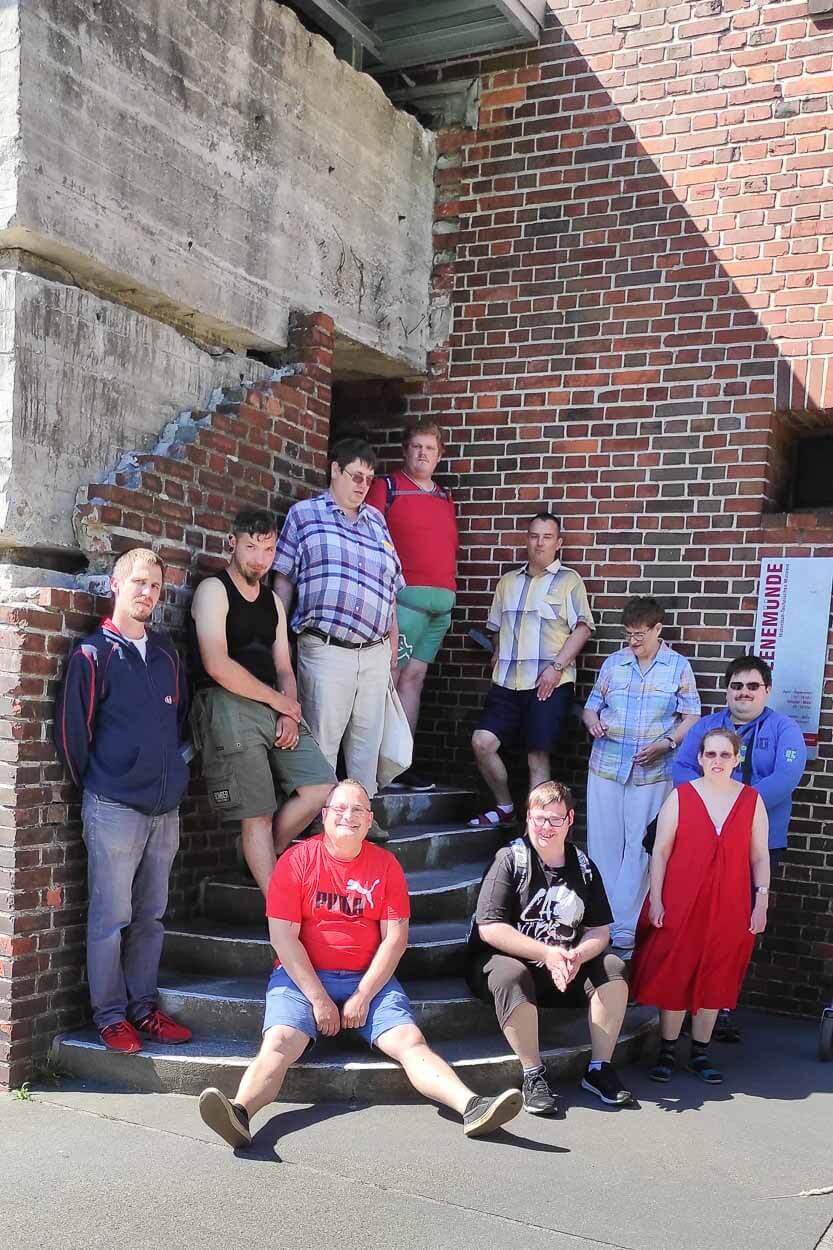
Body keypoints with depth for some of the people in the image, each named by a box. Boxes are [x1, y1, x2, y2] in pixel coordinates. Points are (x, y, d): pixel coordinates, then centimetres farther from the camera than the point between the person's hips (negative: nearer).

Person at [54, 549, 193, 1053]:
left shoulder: (166, 653, 12)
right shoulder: (93, 653, -6)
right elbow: (72, 729, -6)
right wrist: (98, 786, 2)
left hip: (165, 808, 5)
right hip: (115, 809, -5)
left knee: (151, 916, 11)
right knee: (111, 917, 0)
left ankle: (143, 1006, 21)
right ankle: (111, 1015, 11)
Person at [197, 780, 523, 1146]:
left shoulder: (385, 865, 6)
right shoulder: (297, 861, 0)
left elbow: (395, 938, 1)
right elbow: (283, 936, -6)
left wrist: (362, 996, -9)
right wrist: (318, 999, -12)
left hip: (369, 979, 2)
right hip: (303, 977, -1)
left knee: (410, 1040, -20)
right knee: (279, 1042, -27)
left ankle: (472, 1107, -35)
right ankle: (239, 1113, -46)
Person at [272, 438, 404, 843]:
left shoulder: (376, 520, 17)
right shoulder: (304, 514, 4)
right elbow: (284, 580, 2)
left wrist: (393, 642, 17)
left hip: (375, 653, 5)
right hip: (326, 650, -5)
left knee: (367, 738, 11)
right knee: (323, 739, -1)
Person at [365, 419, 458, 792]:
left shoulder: (445, 499, 19)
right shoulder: (387, 487, 0)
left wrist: (450, 594, 16)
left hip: (442, 601, 7)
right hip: (405, 594, -7)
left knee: (415, 675, 8)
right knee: (390, 676, -7)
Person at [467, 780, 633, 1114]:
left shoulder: (583, 867, 7)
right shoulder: (510, 860, -9)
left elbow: (599, 930, 5)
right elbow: (489, 929, -17)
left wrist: (577, 956, -18)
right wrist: (547, 954, -23)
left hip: (566, 966, 5)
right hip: (503, 960, -5)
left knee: (613, 967, -18)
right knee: (512, 977, -37)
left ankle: (599, 1068, -11)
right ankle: (533, 1075, -24)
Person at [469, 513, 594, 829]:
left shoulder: (568, 581, 3)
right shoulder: (508, 582, 18)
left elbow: (582, 628, -4)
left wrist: (556, 667, -14)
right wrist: (498, 659, 9)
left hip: (550, 683, -4)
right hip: (508, 683, 5)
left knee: (538, 754, -2)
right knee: (482, 742, -6)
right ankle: (504, 807, 14)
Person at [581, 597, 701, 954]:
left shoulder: (679, 667, 2)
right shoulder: (613, 663, 8)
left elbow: (691, 716, 3)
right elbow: (591, 706, 13)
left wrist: (666, 743, -13)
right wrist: (592, 721, -10)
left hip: (652, 773, -2)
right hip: (606, 766, 2)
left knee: (639, 850, -1)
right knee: (603, 845, 4)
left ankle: (623, 932, 5)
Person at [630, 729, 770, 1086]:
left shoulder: (752, 801, 3)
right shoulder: (680, 797, -3)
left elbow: (760, 856, 6)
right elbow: (660, 851, -2)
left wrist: (761, 903, 1)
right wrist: (655, 900, -6)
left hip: (729, 908, 2)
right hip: (679, 906, -2)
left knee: (714, 979, 9)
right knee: (673, 976, 4)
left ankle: (700, 1053, 22)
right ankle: (667, 1051, 18)